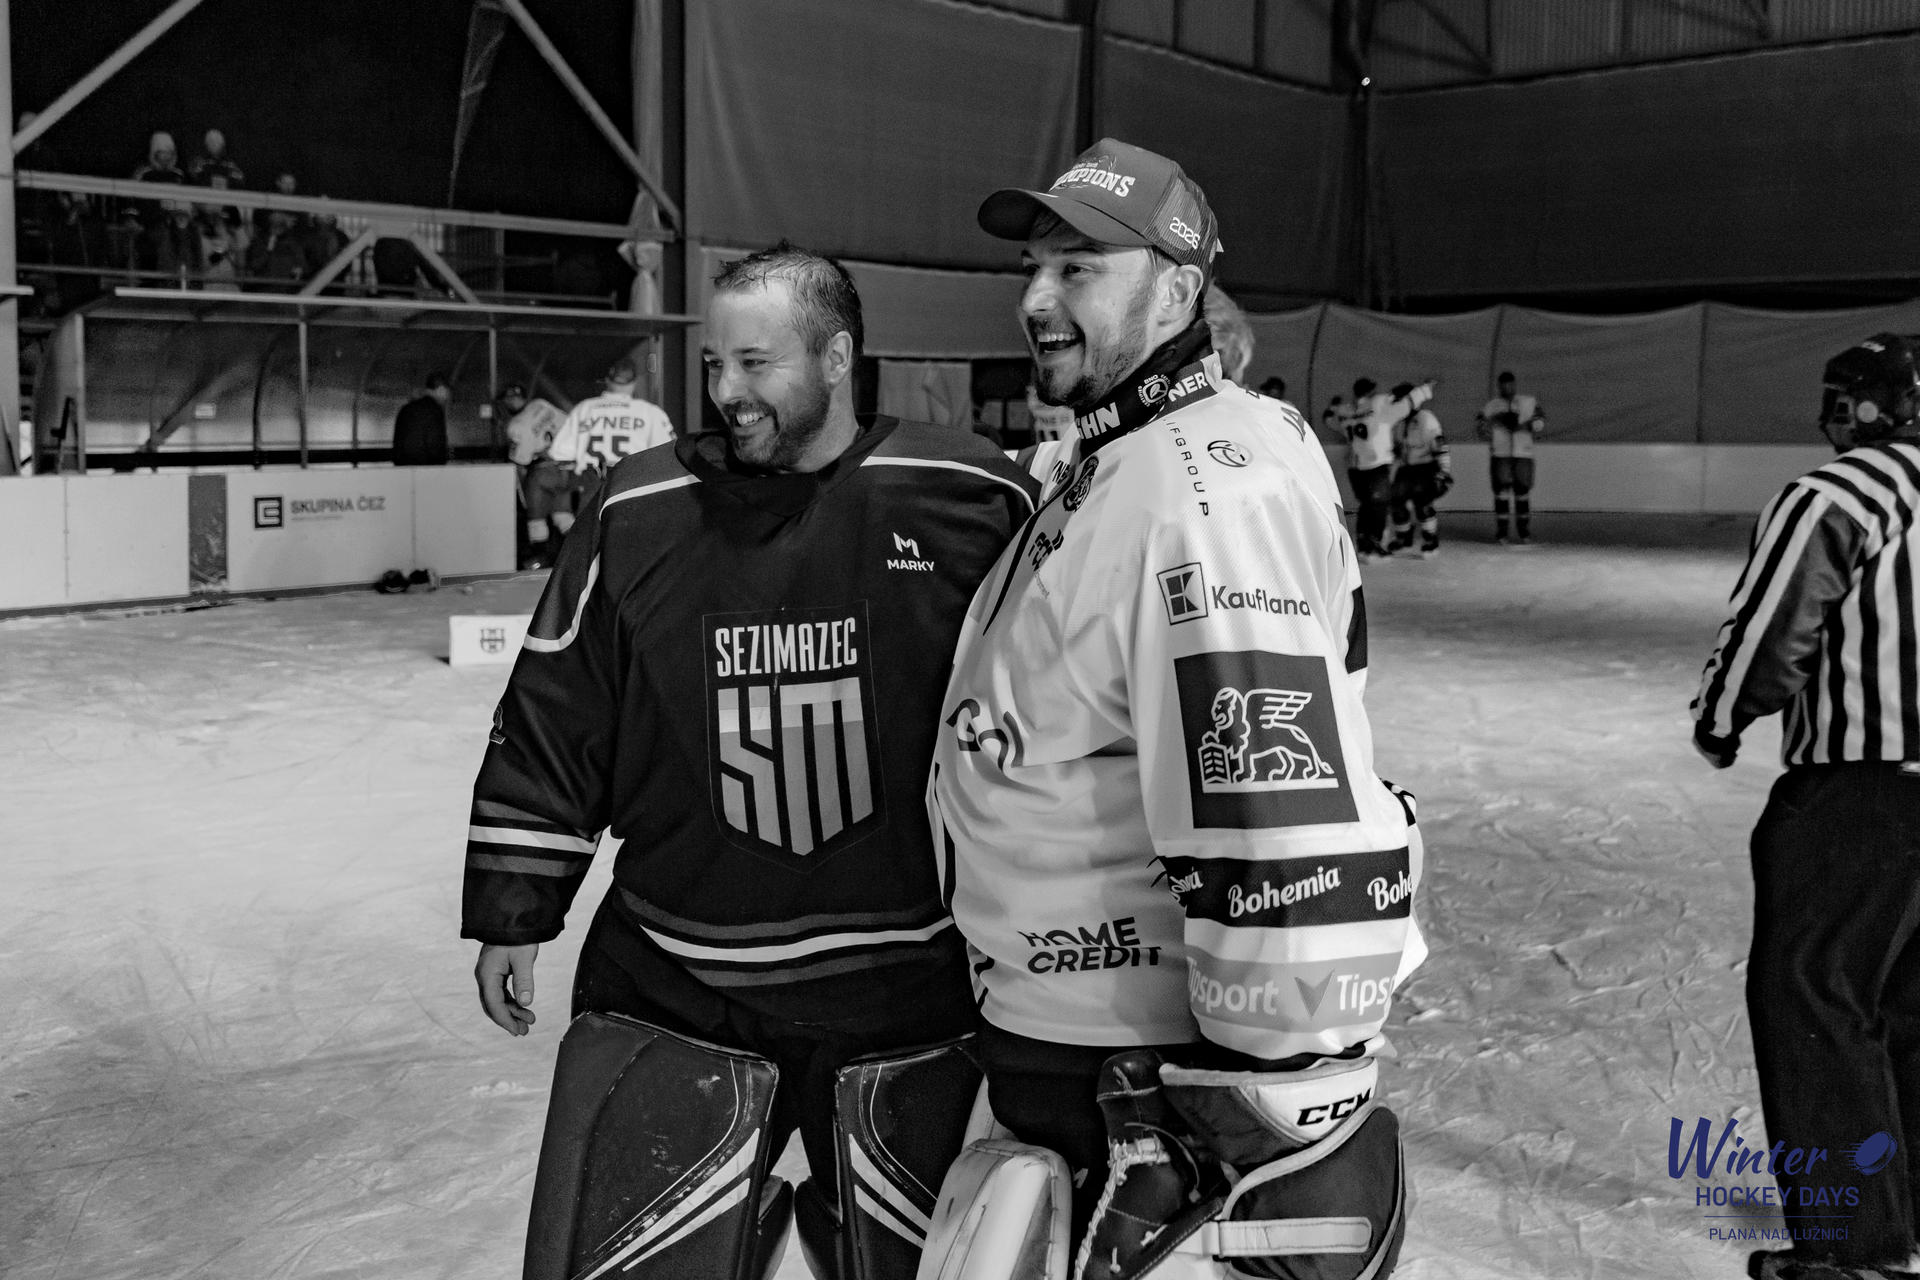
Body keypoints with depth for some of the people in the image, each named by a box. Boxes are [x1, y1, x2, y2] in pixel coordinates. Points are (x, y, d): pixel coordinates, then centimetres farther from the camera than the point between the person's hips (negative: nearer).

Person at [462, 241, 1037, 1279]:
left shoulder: (971, 501, -8)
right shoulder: (639, 512, -3)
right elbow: (550, 724, 4)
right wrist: (511, 914, 4)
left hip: (903, 992, -1)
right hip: (669, 994, 1)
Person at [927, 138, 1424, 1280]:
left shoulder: (1210, 487, -23)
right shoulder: (1105, 469, 11)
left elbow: (1287, 843, -30)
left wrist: (1287, 1152, -26)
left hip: (1149, 1080, -10)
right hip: (1063, 1035, 10)